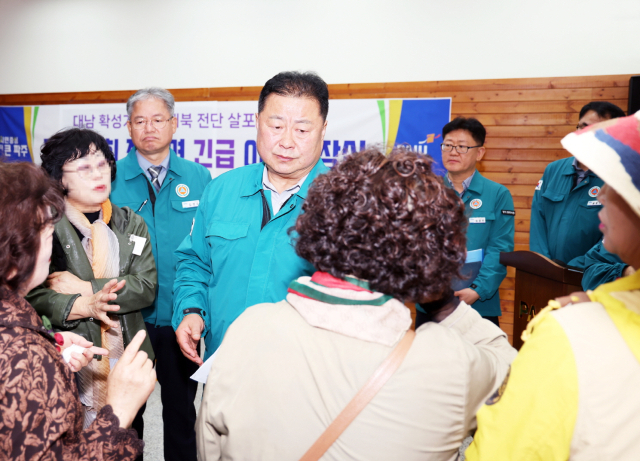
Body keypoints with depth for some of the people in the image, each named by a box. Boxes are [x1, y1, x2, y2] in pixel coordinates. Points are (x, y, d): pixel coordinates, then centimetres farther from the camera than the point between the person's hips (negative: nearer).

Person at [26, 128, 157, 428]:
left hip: (127, 360, 3)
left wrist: (84, 288, -12)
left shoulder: (132, 224, 7)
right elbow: (32, 294, -10)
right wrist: (84, 307, -24)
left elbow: (147, 287, -4)